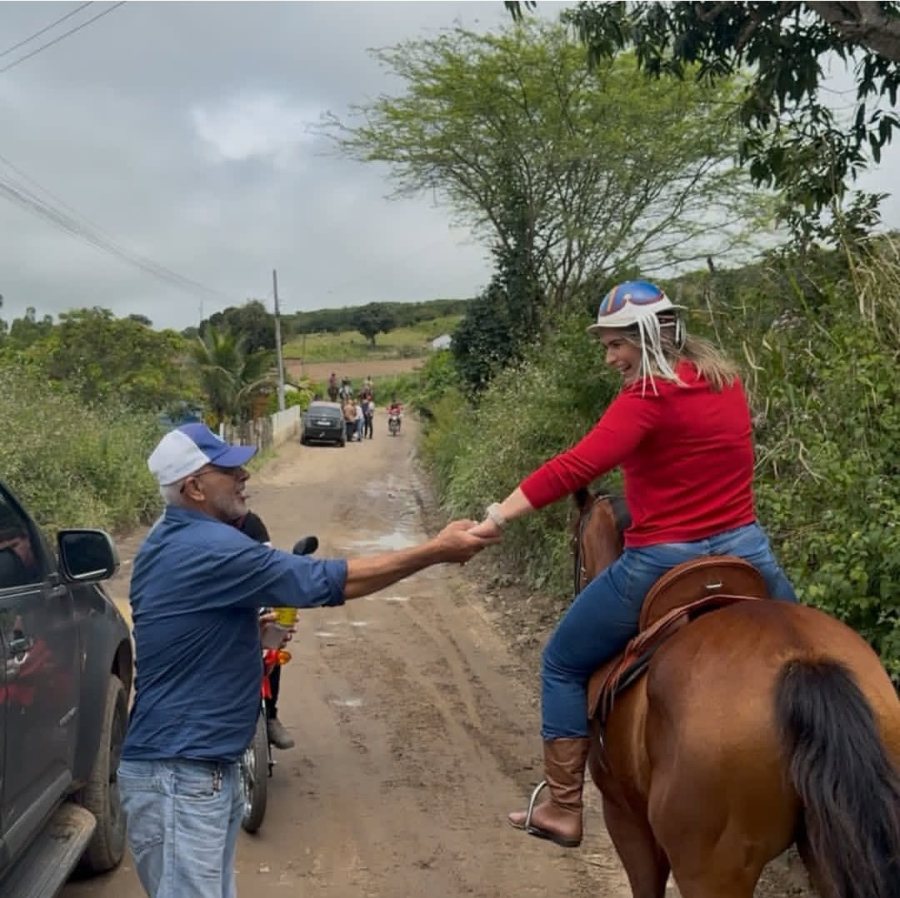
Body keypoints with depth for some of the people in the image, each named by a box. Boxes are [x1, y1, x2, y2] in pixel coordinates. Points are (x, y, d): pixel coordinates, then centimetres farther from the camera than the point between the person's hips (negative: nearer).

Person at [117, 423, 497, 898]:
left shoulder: (172, 541, 11)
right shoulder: (209, 549, -23)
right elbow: (331, 582, -22)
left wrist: (252, 629, 8)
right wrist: (436, 551, -16)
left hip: (201, 766, 11)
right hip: (178, 776, -10)